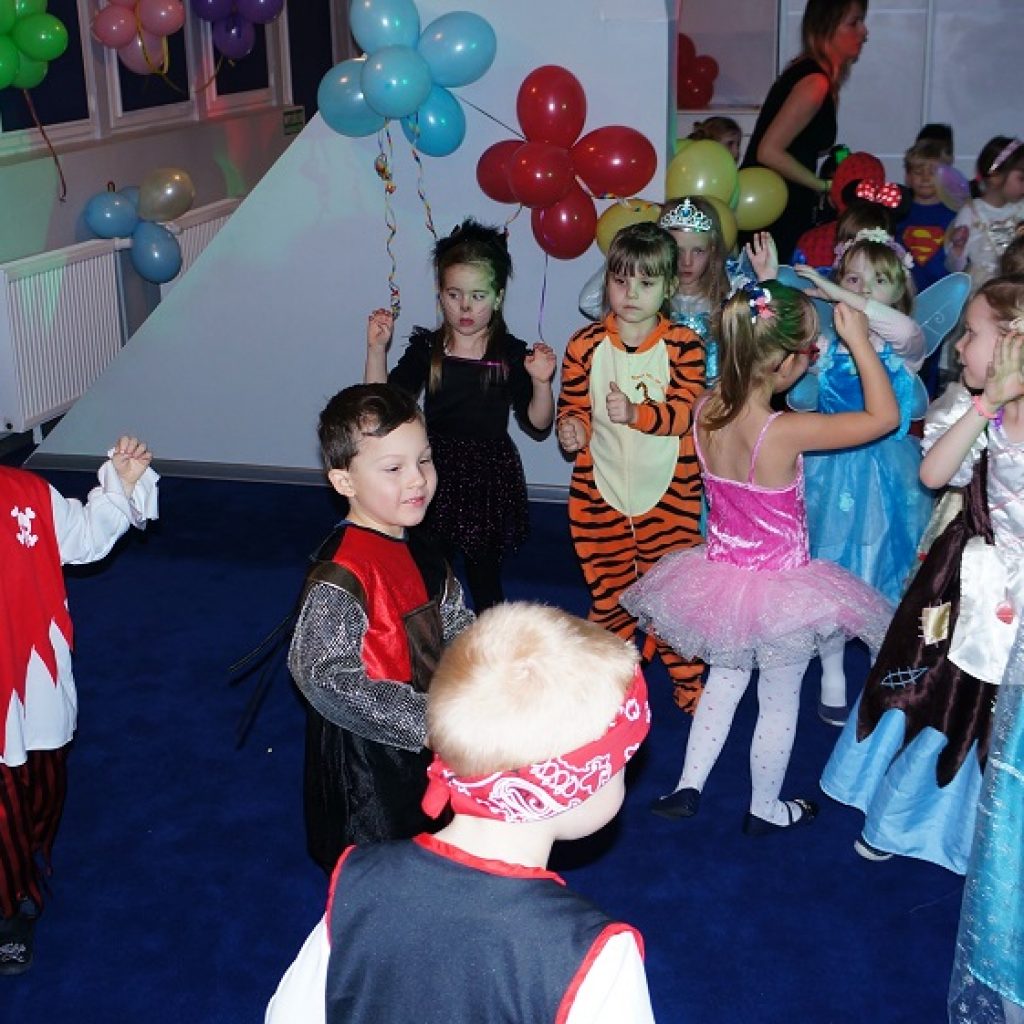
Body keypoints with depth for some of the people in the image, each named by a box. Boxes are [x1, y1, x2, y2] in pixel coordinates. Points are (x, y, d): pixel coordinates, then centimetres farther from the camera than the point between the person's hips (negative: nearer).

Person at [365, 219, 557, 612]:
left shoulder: (512, 354, -7)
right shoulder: (426, 348, -2)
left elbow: (537, 425, -5)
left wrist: (541, 382, -21)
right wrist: (377, 349, -12)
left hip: (490, 478, -2)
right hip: (437, 473, 2)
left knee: (484, 574, 11)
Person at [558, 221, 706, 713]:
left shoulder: (682, 345, -8)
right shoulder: (585, 345, -4)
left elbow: (684, 411, -18)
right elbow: (573, 406, 5)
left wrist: (636, 413, -35)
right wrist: (572, 428, -18)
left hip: (668, 494, -1)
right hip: (599, 492, 2)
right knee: (608, 593, 13)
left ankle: (689, 682, 24)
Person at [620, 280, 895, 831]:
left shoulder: (706, 409, -13)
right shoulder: (785, 431, -30)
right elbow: (884, 417, -21)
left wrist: (764, 301, 4)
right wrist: (859, 341, -14)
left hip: (719, 574, 5)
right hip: (778, 589, -5)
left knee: (723, 680, 28)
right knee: (778, 702, 18)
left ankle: (688, 787, 33)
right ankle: (765, 808, 36)